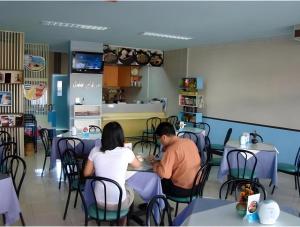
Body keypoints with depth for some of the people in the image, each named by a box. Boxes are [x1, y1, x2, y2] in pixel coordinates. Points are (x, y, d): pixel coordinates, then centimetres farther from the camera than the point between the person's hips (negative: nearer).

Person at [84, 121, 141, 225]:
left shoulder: (95, 151, -9)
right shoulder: (126, 152, -16)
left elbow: (86, 173, 3)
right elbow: (137, 165, 6)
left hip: (99, 201, 3)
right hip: (118, 203, -3)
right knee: (130, 191, 33)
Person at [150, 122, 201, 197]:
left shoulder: (172, 149, -23)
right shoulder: (190, 141, 2)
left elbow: (164, 174, -27)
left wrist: (155, 165, -7)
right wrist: (160, 162, 12)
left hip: (182, 189, -8)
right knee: (164, 180, 26)